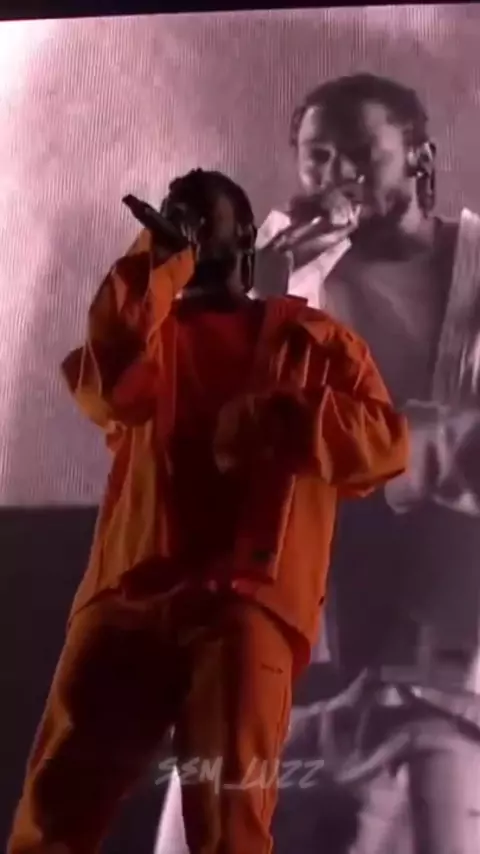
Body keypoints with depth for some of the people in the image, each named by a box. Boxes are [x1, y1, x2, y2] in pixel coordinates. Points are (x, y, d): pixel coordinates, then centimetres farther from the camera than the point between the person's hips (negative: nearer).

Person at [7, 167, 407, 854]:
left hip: (246, 596, -2)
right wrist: (156, 266, 3)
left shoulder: (312, 338, 19)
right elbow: (106, 388, 0)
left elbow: (387, 441, 6)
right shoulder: (143, 329, 25)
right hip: (131, 591, 3)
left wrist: (281, 418, -10)